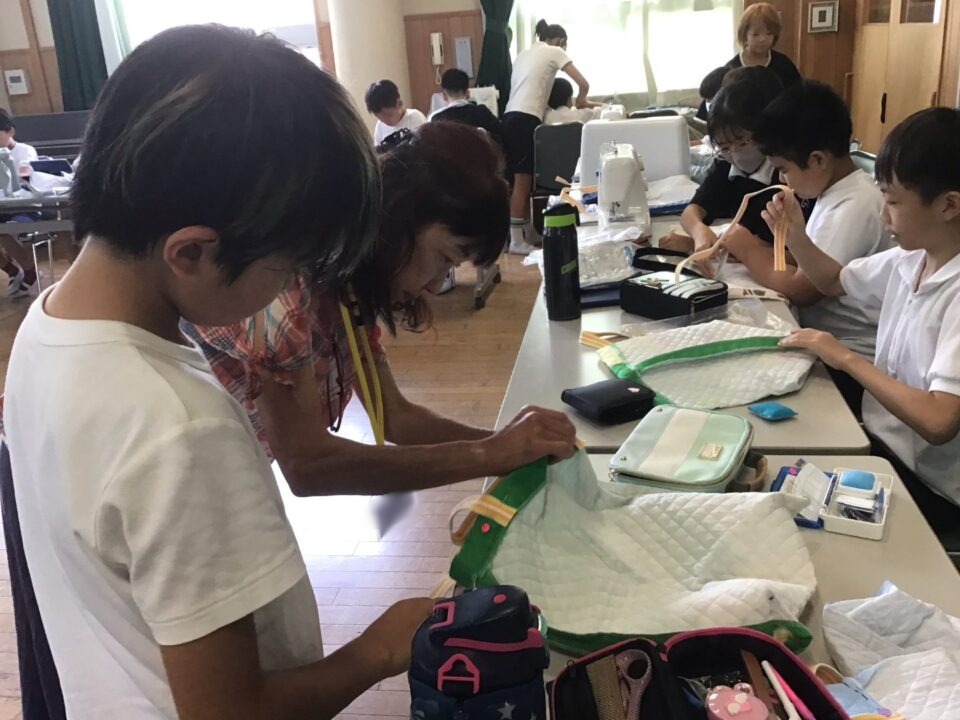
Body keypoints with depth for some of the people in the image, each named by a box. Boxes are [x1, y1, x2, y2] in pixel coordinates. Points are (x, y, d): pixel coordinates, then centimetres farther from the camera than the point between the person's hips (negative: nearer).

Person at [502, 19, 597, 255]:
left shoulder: (524, 54, 27)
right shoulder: (554, 52, 5)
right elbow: (583, 84, 1)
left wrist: (546, 104, 22)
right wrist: (580, 101, 20)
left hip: (511, 118, 8)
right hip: (526, 120, -8)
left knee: (523, 181, 11)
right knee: (522, 182, -6)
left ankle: (527, 235, 16)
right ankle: (517, 241, -4)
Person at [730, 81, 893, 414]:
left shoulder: (854, 207, -21)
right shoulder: (837, 191, 7)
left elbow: (800, 289, -22)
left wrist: (746, 247, -9)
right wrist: (753, 250, -4)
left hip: (849, 360, -8)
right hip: (827, 341, 8)